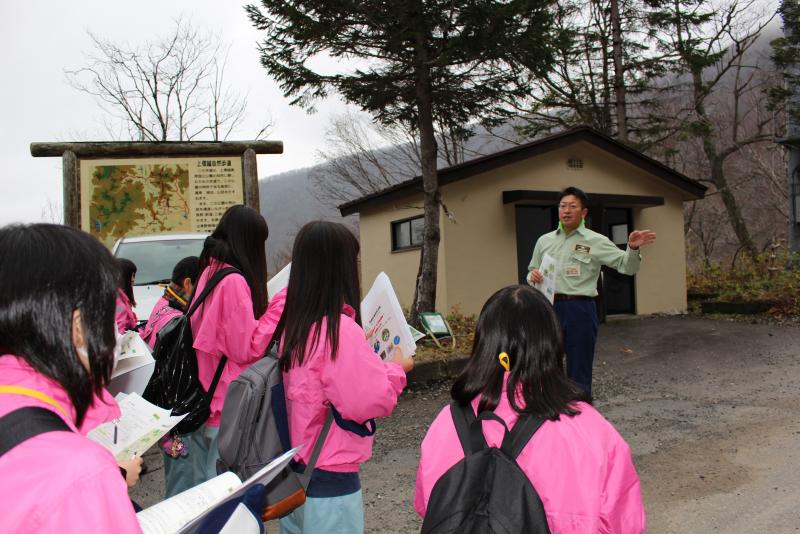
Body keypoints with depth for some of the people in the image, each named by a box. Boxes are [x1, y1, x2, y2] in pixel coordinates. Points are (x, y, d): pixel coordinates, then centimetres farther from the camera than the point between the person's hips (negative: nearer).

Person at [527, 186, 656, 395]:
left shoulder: (596, 241, 1)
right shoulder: (544, 241, 11)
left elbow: (626, 266, -2)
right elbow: (532, 273, 19)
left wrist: (633, 248, -22)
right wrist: (532, 277, -4)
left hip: (580, 309, -3)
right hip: (549, 308, 3)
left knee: (579, 373, 7)